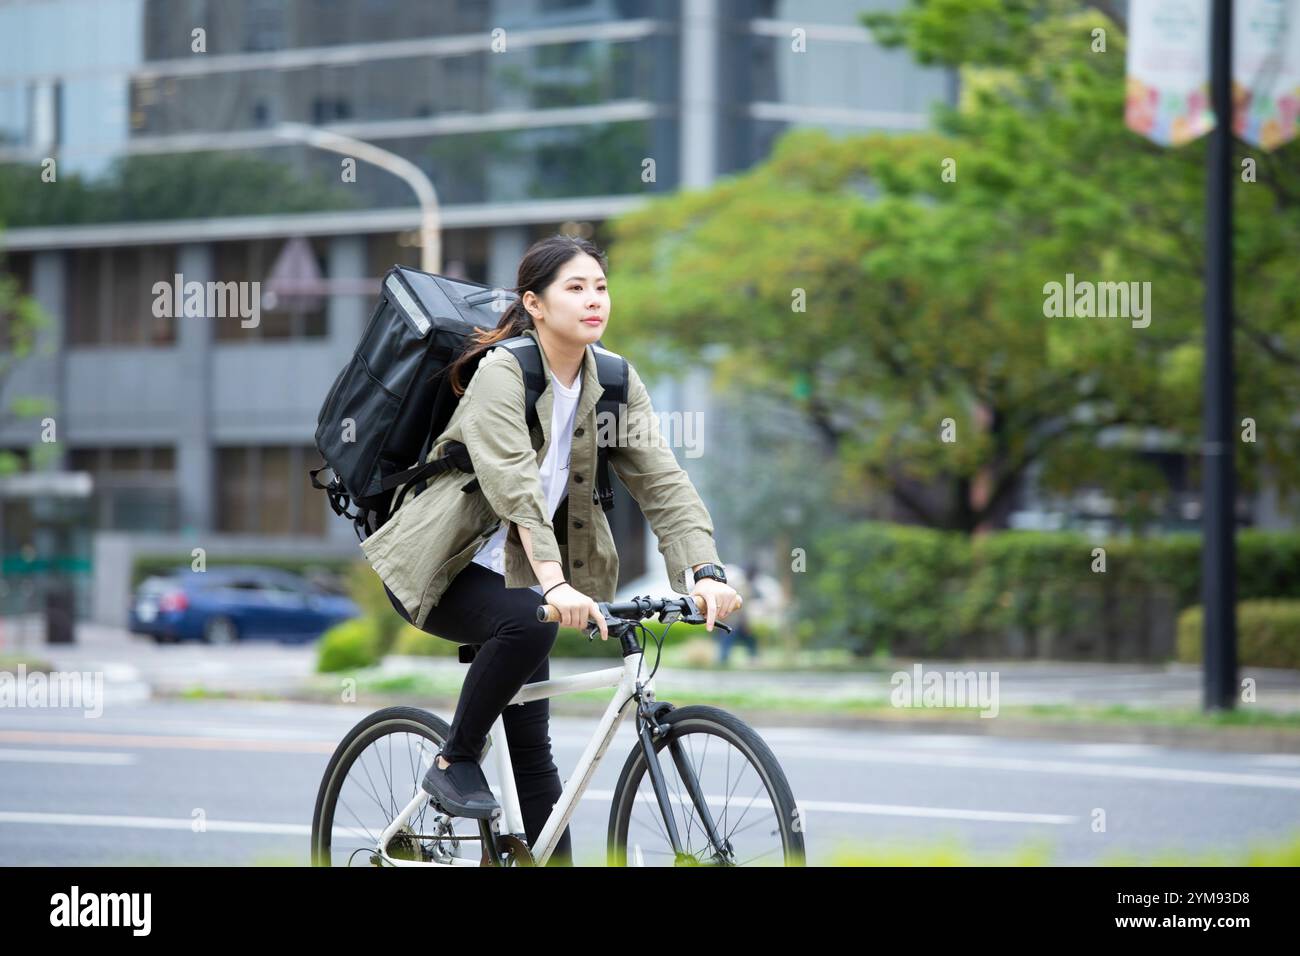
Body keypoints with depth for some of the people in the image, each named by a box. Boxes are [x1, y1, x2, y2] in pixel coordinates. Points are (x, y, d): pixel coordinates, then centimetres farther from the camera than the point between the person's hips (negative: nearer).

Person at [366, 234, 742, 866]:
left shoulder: (615, 382, -2)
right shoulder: (502, 374, -21)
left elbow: (661, 479, -12)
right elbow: (515, 485, -36)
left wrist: (706, 571, -28)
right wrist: (555, 585, -50)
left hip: (515, 575, 6)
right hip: (443, 571, -6)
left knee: (533, 751, 3)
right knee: (528, 623, -34)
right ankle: (455, 763, -16)